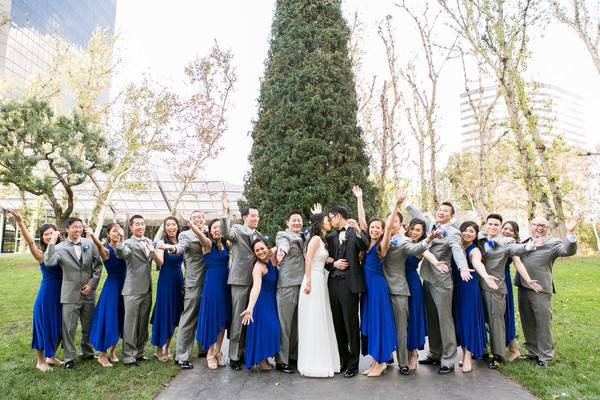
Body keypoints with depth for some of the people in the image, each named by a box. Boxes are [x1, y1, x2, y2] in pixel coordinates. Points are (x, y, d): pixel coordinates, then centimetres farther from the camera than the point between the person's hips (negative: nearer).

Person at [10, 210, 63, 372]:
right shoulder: (41, 254, -8)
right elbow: (30, 241, -24)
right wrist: (20, 223, -38)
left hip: (61, 293, 4)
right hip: (46, 292, -4)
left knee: (58, 326, 15)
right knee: (43, 325, 8)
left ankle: (51, 357, 34)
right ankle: (40, 361, 26)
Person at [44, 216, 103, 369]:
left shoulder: (90, 244, 1)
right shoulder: (60, 247, -4)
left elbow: (98, 264, 4)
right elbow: (49, 262, -22)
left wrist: (92, 283, -4)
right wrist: (52, 242, -23)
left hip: (89, 292, 2)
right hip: (70, 293, -2)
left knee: (88, 326, 15)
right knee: (69, 328, 2)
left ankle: (87, 352, 34)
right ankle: (69, 358, 18)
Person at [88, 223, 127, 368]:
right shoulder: (106, 250, -13)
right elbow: (100, 246, -36)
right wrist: (93, 236, -54)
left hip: (123, 286, 6)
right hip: (111, 287, -6)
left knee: (119, 320, 15)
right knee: (108, 319, 0)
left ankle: (112, 350, 32)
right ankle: (102, 354, 18)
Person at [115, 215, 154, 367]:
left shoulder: (149, 242, 12)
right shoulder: (128, 243, -7)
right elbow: (120, 254, -30)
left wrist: (152, 250, 1)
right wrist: (120, 239, -46)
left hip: (147, 289, 6)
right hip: (133, 290, -6)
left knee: (143, 324, 14)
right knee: (131, 324, 1)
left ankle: (139, 353, 27)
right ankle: (128, 357, 11)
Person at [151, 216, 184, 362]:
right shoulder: (162, 242, -8)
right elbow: (160, 263, -23)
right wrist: (154, 253, -40)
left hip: (179, 280, 5)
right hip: (166, 280, -5)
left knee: (175, 315, 12)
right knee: (164, 313, 3)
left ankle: (166, 348, 27)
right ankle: (159, 349, 19)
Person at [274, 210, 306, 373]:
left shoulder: (303, 237, 21)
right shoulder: (283, 234, -2)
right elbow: (283, 244, -22)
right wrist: (281, 251, -41)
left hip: (302, 284, 6)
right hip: (287, 284, -6)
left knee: (297, 322, 13)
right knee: (284, 322, -1)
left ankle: (294, 355, 26)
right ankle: (281, 360, 8)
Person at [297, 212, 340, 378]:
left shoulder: (323, 240, 16)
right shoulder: (316, 238, -10)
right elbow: (308, 260, -17)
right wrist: (308, 282, -21)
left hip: (321, 280, 9)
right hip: (313, 280, -9)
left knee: (321, 322, 12)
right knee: (314, 323, -3)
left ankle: (322, 361, 22)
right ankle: (314, 364, 5)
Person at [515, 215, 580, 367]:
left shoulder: (553, 243, -1)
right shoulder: (524, 242, 11)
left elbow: (568, 251, -19)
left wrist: (570, 233, -33)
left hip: (541, 290, -4)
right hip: (522, 288, 5)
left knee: (543, 324, 4)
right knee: (528, 324, 16)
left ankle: (545, 356, 18)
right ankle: (533, 352, 31)